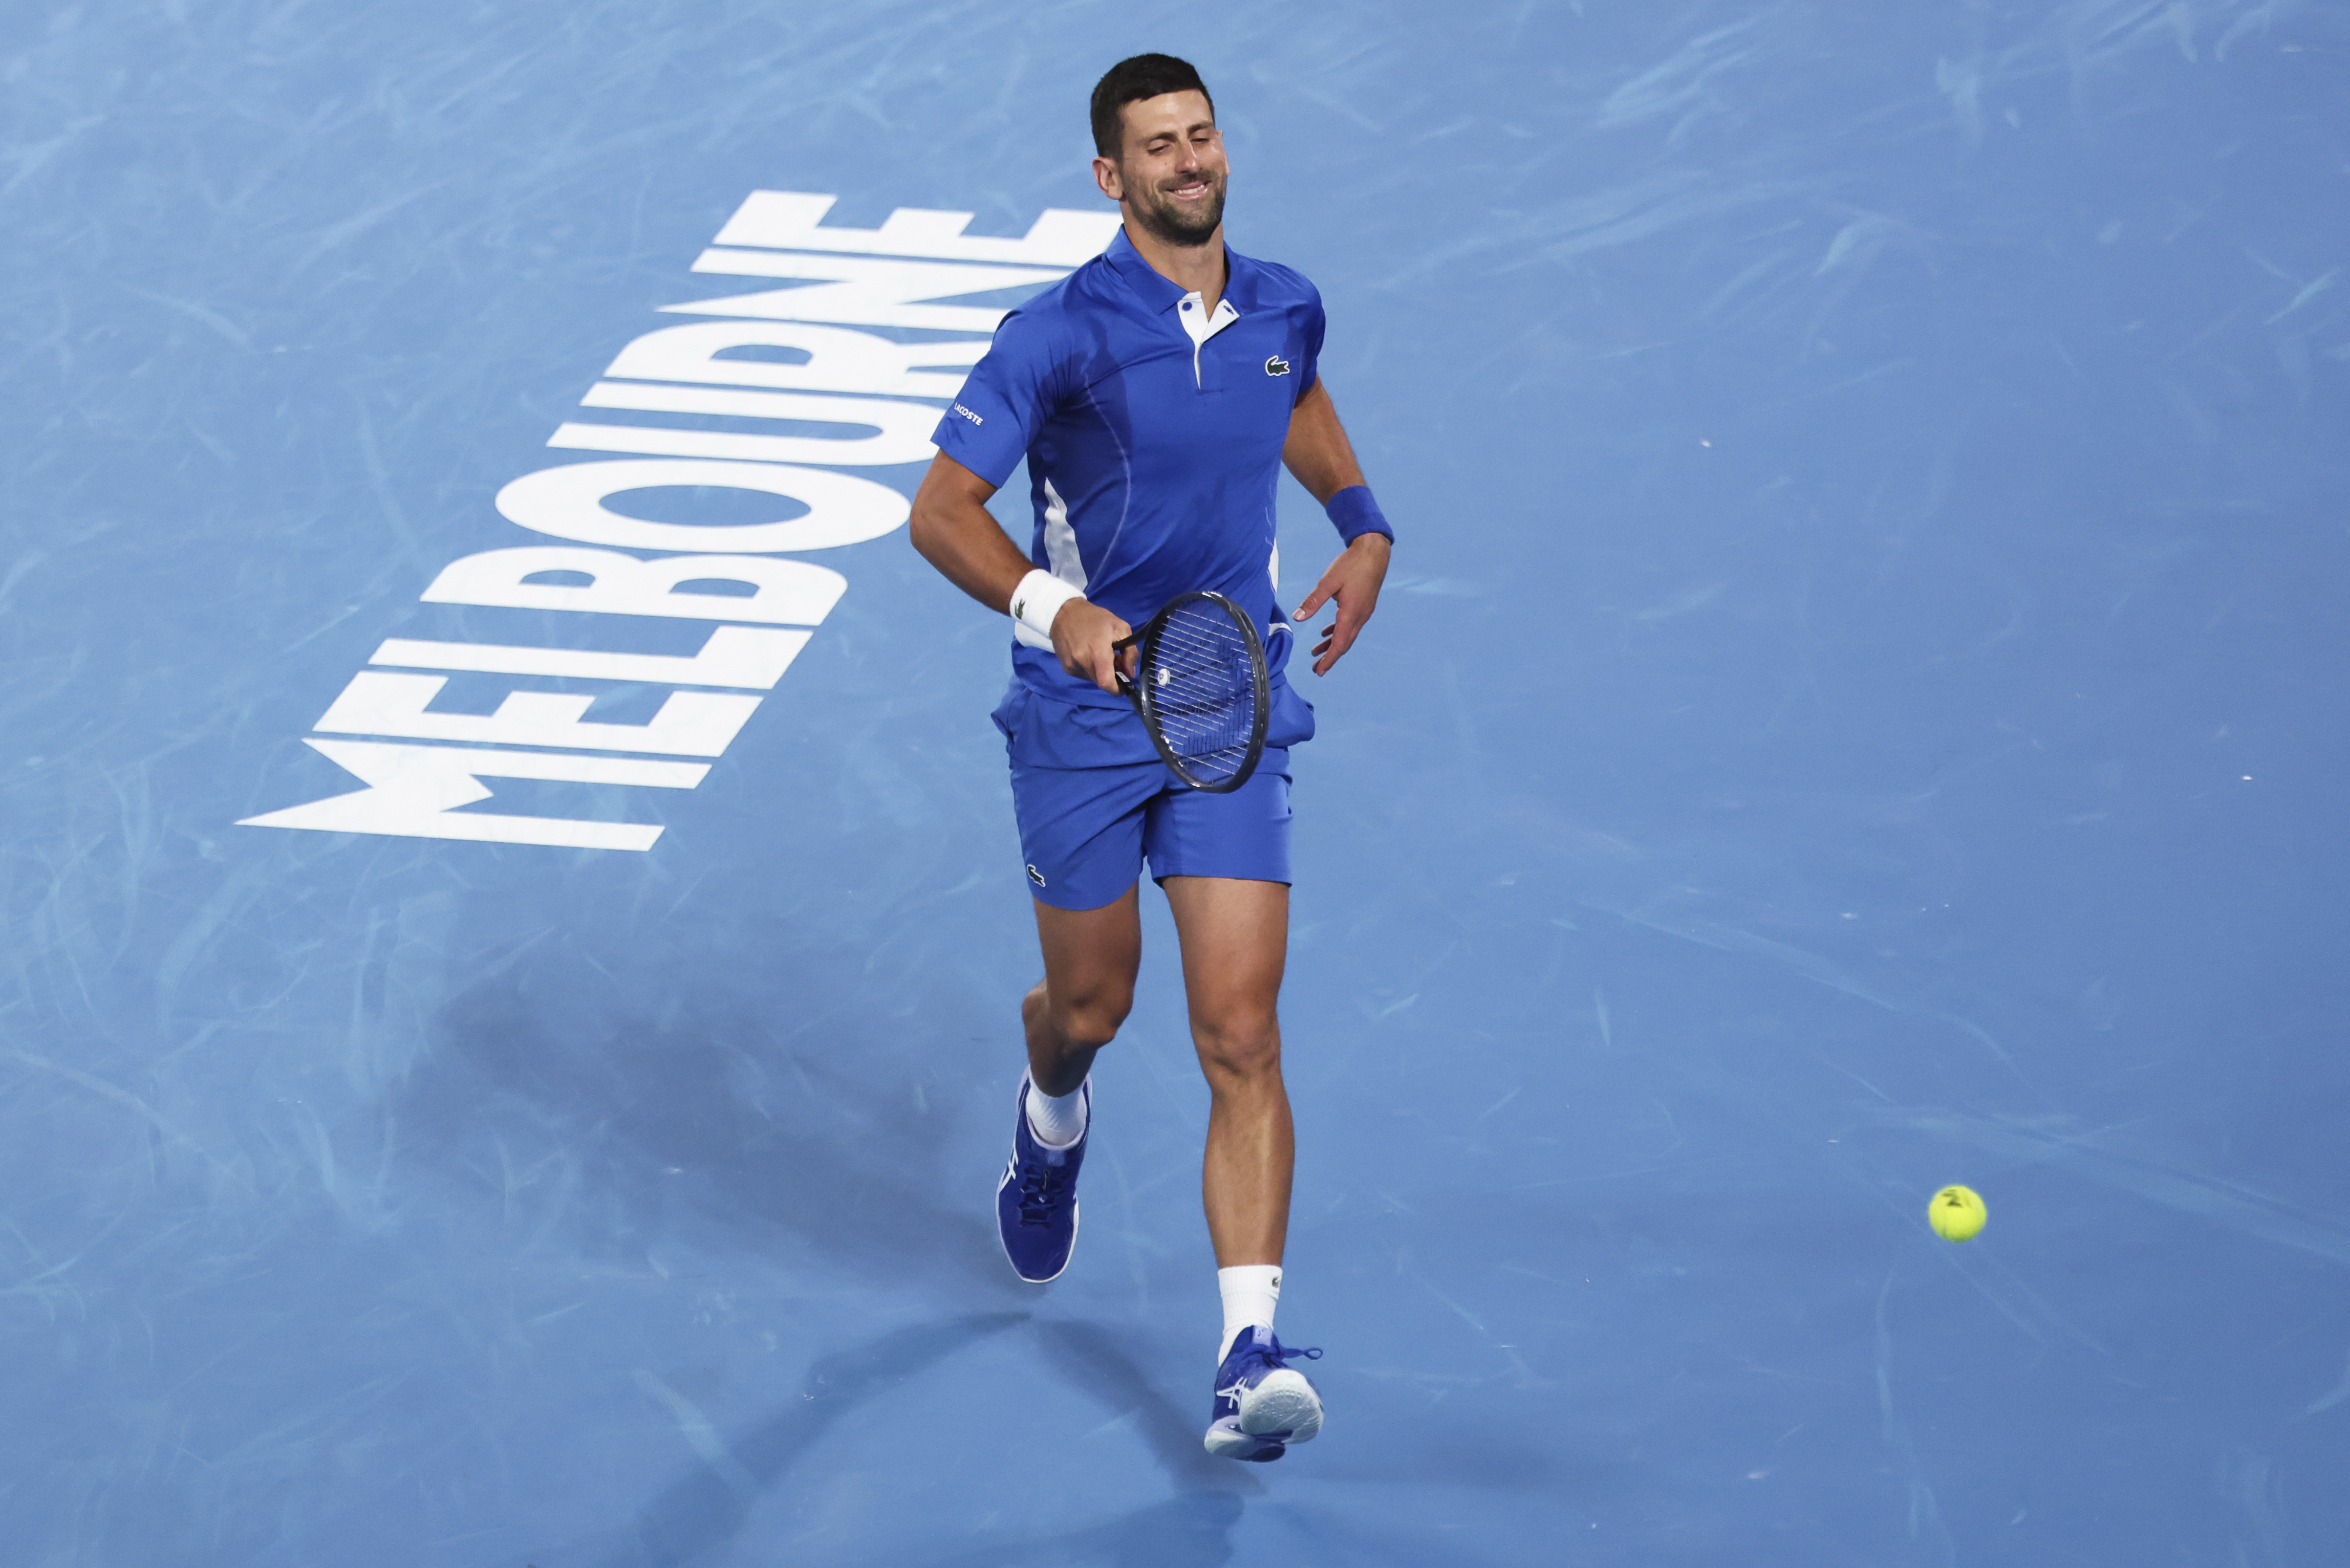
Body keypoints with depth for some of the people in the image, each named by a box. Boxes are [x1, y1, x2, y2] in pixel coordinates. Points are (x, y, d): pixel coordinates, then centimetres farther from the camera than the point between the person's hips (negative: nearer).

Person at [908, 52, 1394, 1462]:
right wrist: (1050, 608, -30)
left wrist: (1364, 526, 14)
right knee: (1091, 1009, 16)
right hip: (1082, 716, -2)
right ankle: (1053, 1126, 56)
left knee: (1242, 1040, -10)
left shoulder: (1284, 310, 2)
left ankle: (1251, 1355, -17)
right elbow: (941, 510, -13)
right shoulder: (1061, 336, -14)